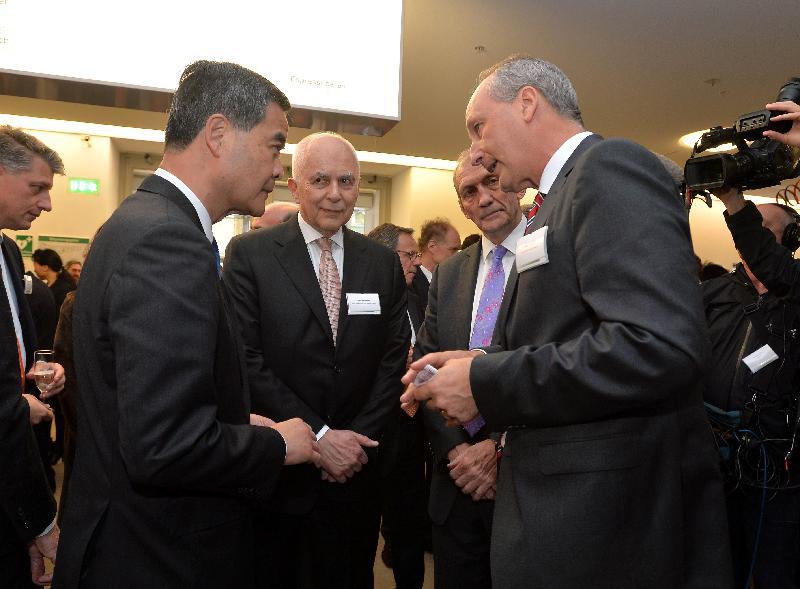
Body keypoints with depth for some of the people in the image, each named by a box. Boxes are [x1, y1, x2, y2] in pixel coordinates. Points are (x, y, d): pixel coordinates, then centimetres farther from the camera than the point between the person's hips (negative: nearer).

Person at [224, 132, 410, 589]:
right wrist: (318, 435, -14)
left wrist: (357, 439, -8)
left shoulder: (384, 263, 3)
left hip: (358, 472, 3)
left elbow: (394, 359, 1)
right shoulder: (249, 253, -6)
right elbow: (246, 359, -12)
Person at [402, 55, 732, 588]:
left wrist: (485, 384, -19)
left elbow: (661, 347, -27)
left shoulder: (610, 166, -13)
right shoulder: (565, 194, 15)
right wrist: (483, 365, 2)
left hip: (611, 520, -8)